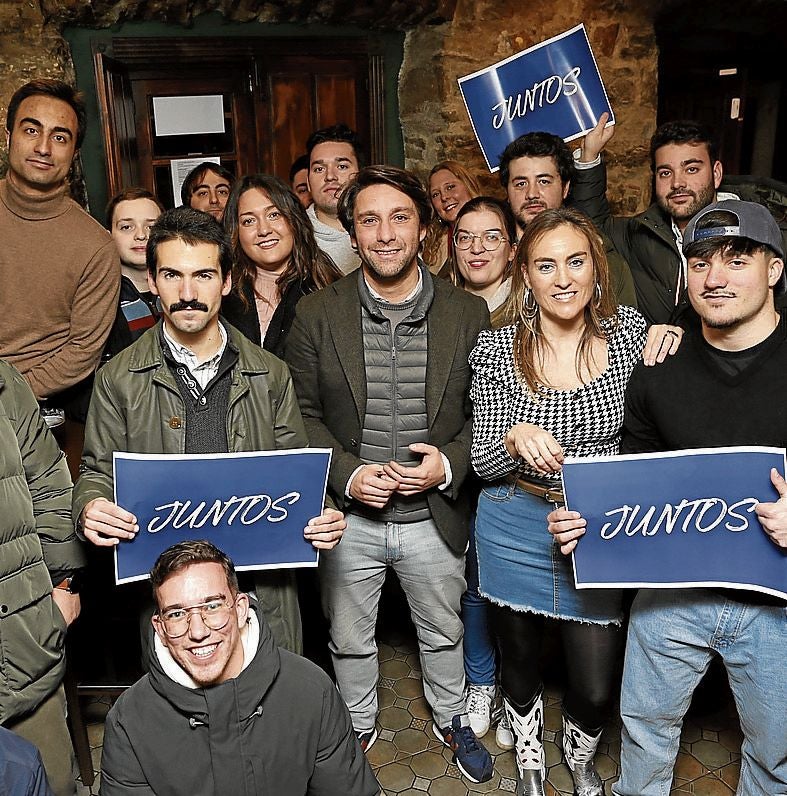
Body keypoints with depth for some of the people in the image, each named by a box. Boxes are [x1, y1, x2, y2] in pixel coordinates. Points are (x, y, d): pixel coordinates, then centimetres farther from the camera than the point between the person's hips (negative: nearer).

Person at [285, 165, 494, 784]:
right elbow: (302, 414, -3)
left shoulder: (468, 314, -6)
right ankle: (357, 726, 49)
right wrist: (346, 473, -17)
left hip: (435, 517, 1)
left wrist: (450, 464, -17)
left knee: (444, 631, 23)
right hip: (348, 514, 0)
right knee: (350, 639, 21)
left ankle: (452, 719, 52)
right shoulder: (316, 315, -8)